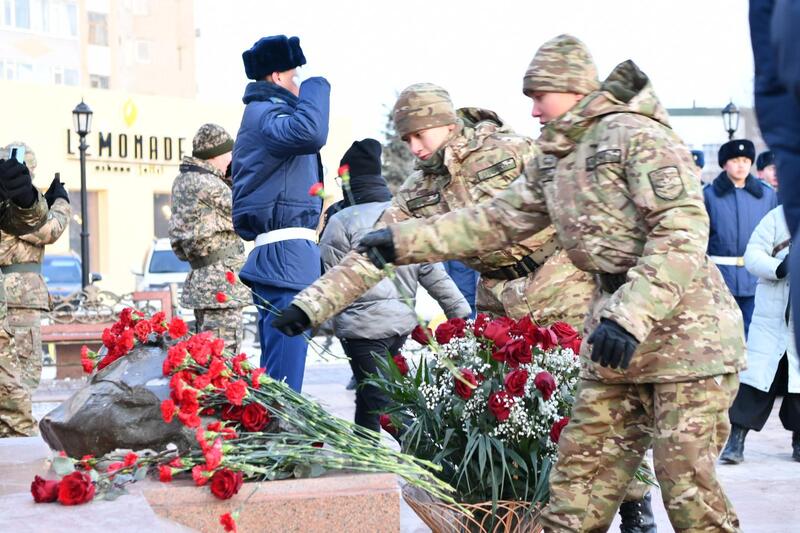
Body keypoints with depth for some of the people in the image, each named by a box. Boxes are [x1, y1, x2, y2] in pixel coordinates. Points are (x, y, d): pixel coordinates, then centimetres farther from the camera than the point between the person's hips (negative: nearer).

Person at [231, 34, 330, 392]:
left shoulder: (265, 114, 24)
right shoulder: (265, 114, -9)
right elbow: (311, 133, -29)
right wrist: (316, 87, -13)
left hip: (277, 255, 11)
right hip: (286, 254, -11)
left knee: (273, 376, 13)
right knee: (284, 379, -15)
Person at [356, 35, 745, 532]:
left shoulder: (637, 135, -12)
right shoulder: (553, 161, 15)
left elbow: (683, 231, -20)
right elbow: (496, 219, 19)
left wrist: (631, 316, -28)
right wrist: (404, 240, 13)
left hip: (684, 327, -8)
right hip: (617, 329, 8)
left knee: (686, 479, -6)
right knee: (582, 470, 8)